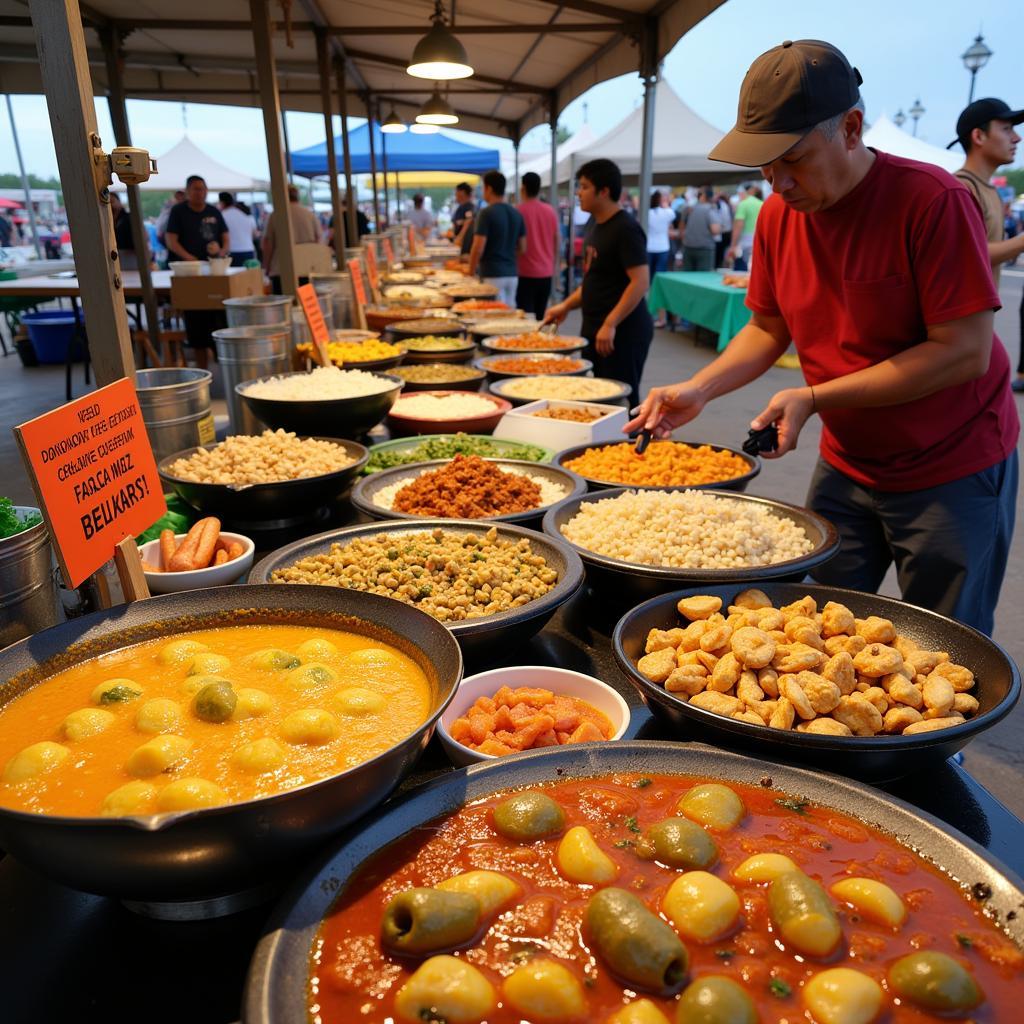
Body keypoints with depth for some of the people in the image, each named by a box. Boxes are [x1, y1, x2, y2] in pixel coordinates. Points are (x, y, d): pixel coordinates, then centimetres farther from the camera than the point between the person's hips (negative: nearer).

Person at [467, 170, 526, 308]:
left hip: (492, 275, -6)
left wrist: (471, 272, -3)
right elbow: (522, 249, 12)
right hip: (512, 273, 6)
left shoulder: (486, 213, -11)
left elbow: (478, 248, -14)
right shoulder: (516, 213, 9)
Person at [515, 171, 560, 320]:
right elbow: (558, 242, 12)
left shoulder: (519, 211, -8)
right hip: (546, 273, 5)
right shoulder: (551, 211, 5)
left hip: (526, 272, -5)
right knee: (541, 316, 11)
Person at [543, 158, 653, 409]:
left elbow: (640, 281, -21)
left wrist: (610, 324, -25)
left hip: (622, 330, -9)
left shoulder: (625, 228, -14)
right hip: (594, 328, 9)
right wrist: (566, 306, 11)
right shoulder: (595, 225, 13)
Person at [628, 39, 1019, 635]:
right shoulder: (779, 214, -1)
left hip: (951, 474, -5)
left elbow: (965, 351, -22)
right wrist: (699, 389, -8)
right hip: (846, 467, 5)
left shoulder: (933, 200, -20)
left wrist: (813, 398, -25)